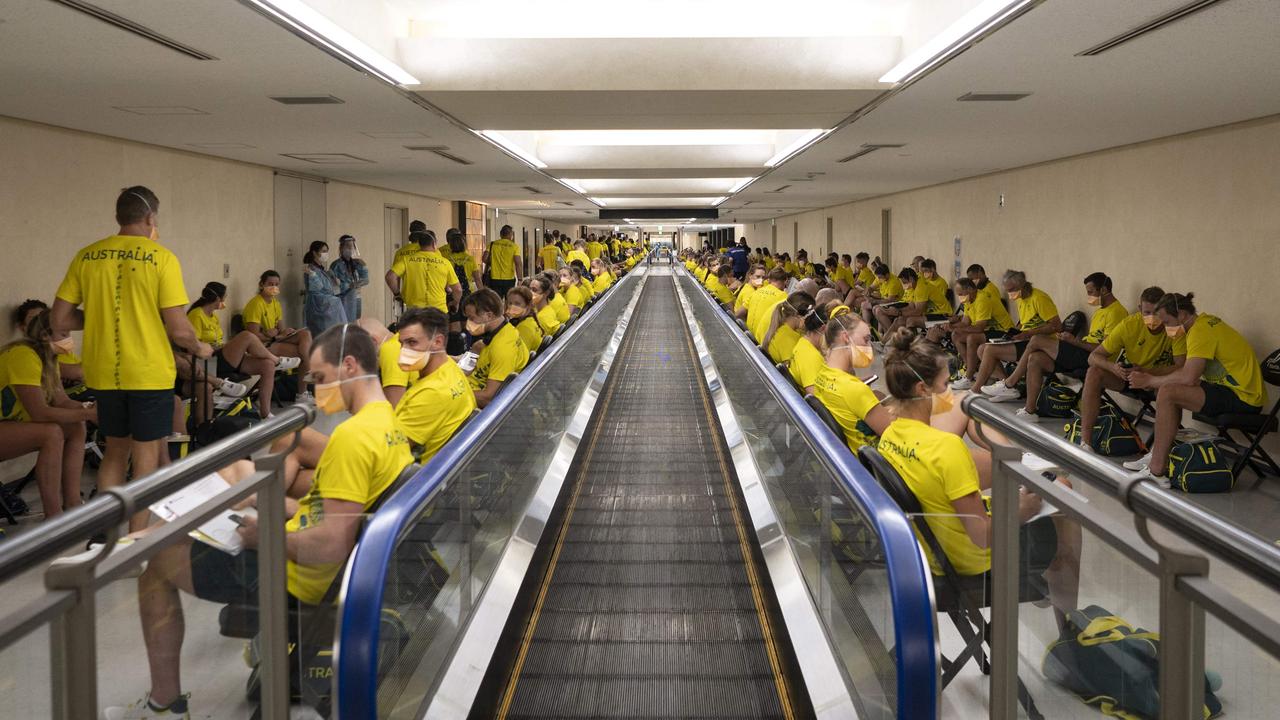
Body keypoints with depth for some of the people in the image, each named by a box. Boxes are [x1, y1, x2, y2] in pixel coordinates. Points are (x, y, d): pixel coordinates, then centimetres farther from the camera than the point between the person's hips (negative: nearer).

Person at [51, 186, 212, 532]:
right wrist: (200, 348, 6)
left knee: (115, 452, 21)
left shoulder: (87, 256, 2)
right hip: (149, 374, -4)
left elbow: (59, 321, 3)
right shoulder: (161, 258, -10)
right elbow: (178, 329, -14)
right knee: (146, 458, 7)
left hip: (104, 374, 4)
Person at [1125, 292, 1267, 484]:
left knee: (1167, 393, -21)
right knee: (1169, 387, 16)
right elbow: (1188, 370, 17)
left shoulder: (1201, 331, -17)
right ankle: (1157, 454, 12)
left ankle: (1156, 470, -19)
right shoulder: (1204, 321, 12)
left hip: (1244, 399, -11)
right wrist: (1154, 379, 5)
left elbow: (1188, 377, -26)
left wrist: (1152, 381, -11)